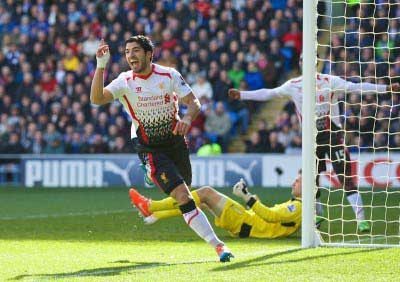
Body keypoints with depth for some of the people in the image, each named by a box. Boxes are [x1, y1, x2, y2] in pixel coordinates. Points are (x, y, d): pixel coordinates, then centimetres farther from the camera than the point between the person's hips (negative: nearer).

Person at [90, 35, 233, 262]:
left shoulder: (169, 75, -8)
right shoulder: (125, 82, -12)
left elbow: (194, 102, -8)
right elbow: (97, 99, -26)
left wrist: (187, 118, -31)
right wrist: (101, 66, -37)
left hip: (175, 140, 3)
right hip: (149, 149, -3)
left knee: (183, 194, 12)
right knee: (183, 196, -17)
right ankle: (217, 245, -17)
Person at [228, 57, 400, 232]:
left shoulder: (330, 81, -3)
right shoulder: (293, 85, 7)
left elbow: (355, 87, -8)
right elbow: (268, 93, 13)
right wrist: (242, 95, 12)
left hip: (332, 134, -3)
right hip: (311, 137, 3)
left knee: (346, 177, -10)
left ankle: (361, 218, -10)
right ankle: (317, 215, 28)